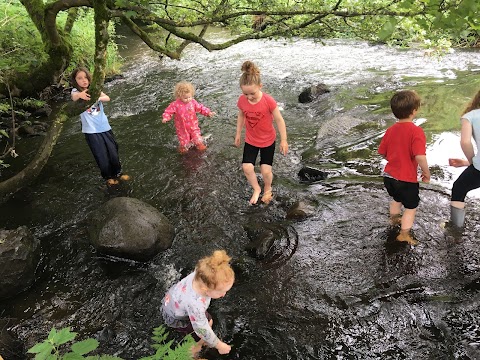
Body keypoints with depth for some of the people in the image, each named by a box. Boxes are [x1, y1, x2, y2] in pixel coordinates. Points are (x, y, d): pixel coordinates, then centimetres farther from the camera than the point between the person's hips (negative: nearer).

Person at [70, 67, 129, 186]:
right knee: (101, 156, 5)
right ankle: (108, 177, 26)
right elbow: (74, 97, -29)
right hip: (91, 130, -3)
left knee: (113, 151, 12)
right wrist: (80, 95, -52)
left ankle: (117, 173, 33)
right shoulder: (76, 91, -5)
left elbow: (107, 98, -14)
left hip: (104, 126, 3)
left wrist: (99, 97, -35)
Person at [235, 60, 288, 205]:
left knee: (266, 170, 0)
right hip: (250, 140, 3)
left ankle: (268, 189, 33)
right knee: (247, 167, -6)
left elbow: (279, 120, -16)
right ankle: (256, 189, 23)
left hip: (268, 141, -3)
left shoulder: (269, 101, -27)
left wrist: (283, 140, -11)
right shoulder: (242, 100, -17)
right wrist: (238, 134, 11)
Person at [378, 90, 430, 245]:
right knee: (411, 206, 15)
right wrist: (427, 173, -13)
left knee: (397, 198, 33)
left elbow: (383, 152, 8)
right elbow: (420, 157, -29)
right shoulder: (416, 131, -22)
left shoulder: (391, 129, -1)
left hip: (389, 175, 6)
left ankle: (394, 219, 55)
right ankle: (404, 234, 24)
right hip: (407, 179, -6)